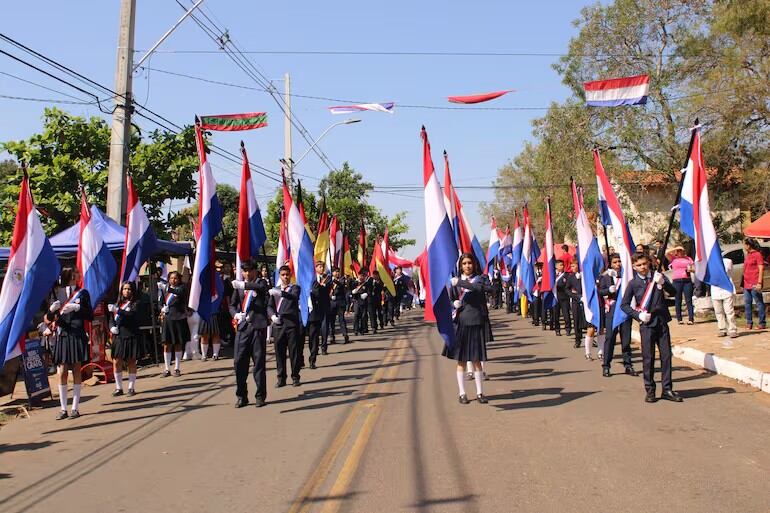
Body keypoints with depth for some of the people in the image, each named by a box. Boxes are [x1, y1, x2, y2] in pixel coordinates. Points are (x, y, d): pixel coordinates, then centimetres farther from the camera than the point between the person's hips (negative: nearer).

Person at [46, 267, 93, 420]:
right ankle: (63, 409, 6)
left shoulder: (83, 293, 7)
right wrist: (52, 309, -15)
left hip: (78, 336, -1)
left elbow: (90, 316, 3)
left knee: (76, 372, 2)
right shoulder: (58, 293, 9)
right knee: (62, 373, -1)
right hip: (62, 337, 1)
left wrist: (78, 308, -13)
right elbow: (49, 318, 7)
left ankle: (75, 408, 7)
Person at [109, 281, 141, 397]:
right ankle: (119, 388, 11)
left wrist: (117, 310, -26)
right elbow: (111, 319, 15)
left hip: (131, 336, -4)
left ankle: (131, 387, 12)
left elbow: (132, 315, -18)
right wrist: (112, 327, -5)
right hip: (118, 336, 4)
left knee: (131, 362, 3)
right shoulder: (118, 303, 14)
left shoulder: (136, 303, 0)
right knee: (116, 362, 0)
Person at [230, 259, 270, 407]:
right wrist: (236, 314, -9)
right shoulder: (239, 286, 15)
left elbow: (263, 287, -18)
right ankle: (241, 396, 11)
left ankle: (260, 396, 7)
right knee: (239, 362, 0)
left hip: (258, 326, -3)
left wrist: (244, 285, -23)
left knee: (259, 362, -1)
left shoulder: (261, 282, 7)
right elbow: (232, 305, 11)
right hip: (242, 326, 3)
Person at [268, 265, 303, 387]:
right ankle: (281, 378, 10)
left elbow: (294, 297, -17)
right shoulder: (275, 290, 15)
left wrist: (281, 292, -33)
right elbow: (270, 306, 10)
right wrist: (272, 316, -10)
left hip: (292, 323, -3)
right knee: (279, 352, 3)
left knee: (294, 351, 0)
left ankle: (295, 377, 8)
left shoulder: (295, 288, 5)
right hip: (278, 324, 3)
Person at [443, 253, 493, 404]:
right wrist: (454, 304, -8)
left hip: (477, 322, -1)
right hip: (460, 323, 1)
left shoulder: (480, 278, 2)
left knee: (476, 359, 6)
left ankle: (479, 393, 16)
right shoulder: (455, 281, 7)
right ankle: (462, 394, 13)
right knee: (461, 360, 4)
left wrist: (461, 283, -21)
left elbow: (480, 288, -20)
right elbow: (450, 300, 14)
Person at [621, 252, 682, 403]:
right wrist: (638, 315, -11)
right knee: (648, 358, 1)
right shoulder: (633, 283, 0)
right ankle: (650, 390, 11)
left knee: (666, 355, 4)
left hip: (662, 322, 2)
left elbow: (673, 291, -7)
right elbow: (624, 305, 1)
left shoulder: (658, 276, 4)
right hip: (646, 324, -2)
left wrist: (663, 283, -25)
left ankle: (667, 389, 13)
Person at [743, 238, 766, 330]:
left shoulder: (757, 254, -8)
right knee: (747, 304, 8)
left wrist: (759, 283, -18)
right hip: (747, 284, 8)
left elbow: (761, 269, -12)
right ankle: (749, 323, 13)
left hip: (754, 285, -8)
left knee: (759, 303, -2)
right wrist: (743, 283, 18)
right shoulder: (748, 255, 17)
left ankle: (762, 323, 2)